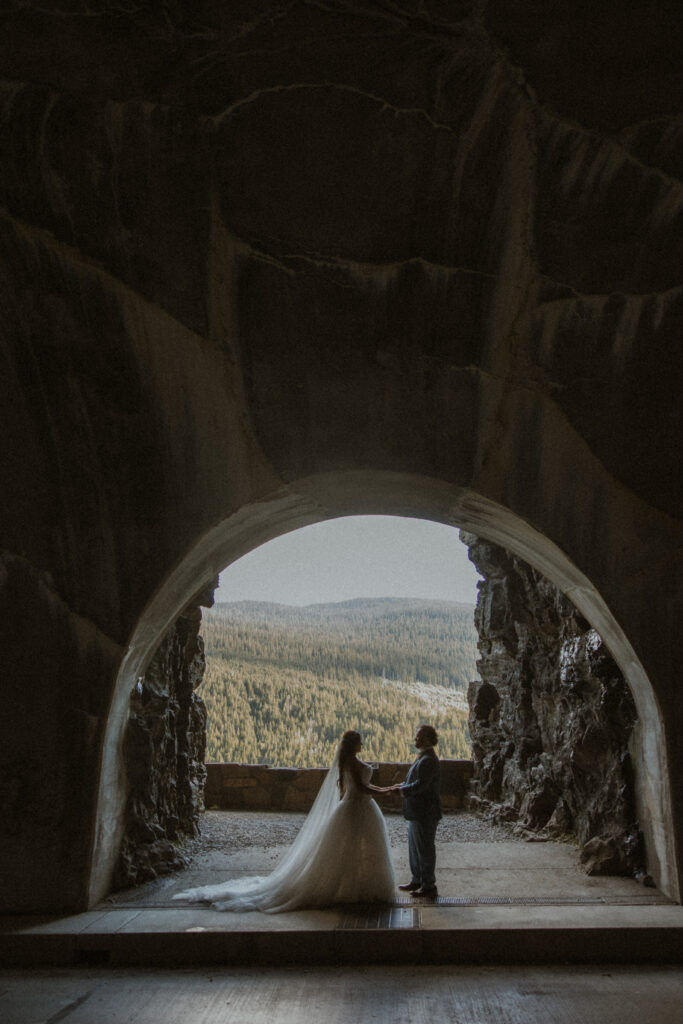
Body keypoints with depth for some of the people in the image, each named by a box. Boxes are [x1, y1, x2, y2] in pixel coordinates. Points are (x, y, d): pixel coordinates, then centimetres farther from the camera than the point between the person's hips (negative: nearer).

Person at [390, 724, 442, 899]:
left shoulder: (428, 760, -22)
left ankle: (429, 886, 13)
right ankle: (417, 880, 32)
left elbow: (421, 785, -26)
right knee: (415, 846, 19)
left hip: (425, 813, -10)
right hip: (418, 812, 10)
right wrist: (403, 785, 7)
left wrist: (402, 790, -16)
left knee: (425, 848, 2)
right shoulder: (423, 758, 11)